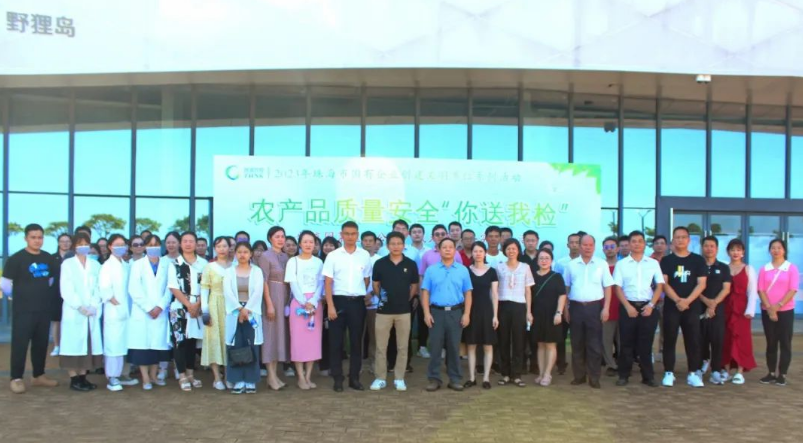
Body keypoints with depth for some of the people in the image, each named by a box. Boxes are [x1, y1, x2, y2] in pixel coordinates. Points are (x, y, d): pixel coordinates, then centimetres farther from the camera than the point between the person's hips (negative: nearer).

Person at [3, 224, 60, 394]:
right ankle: (16, 378, 5)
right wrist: (20, 296, 3)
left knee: (41, 344, 12)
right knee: (20, 344, -3)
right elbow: (5, 284, -7)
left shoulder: (48, 259, 8)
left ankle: (39, 376, 22)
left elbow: (54, 278, 20)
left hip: (45, 309, 5)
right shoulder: (16, 259, -9)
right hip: (23, 310, -5)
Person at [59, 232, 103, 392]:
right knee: (74, 344, -4)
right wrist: (79, 307, -14)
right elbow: (66, 289, -5)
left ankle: (83, 377, 10)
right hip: (74, 312, -3)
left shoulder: (95, 265, 13)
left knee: (88, 344, 3)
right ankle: (74, 379, 0)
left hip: (92, 312, 3)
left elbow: (98, 287, 6)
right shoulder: (67, 264, 3)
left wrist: (94, 306, -9)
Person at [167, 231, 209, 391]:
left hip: (198, 308, 2)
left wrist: (198, 304, -9)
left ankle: (190, 374, 18)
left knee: (193, 341, 9)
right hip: (180, 308, -2)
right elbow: (173, 288, -6)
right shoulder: (175, 264, 1)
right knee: (180, 341, -3)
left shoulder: (203, 263, 6)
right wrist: (189, 305, -12)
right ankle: (182, 376, 3)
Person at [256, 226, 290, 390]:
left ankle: (275, 373, 14)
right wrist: (269, 304, -16)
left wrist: (288, 301, 7)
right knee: (271, 333, -4)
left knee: (281, 333, 8)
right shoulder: (265, 256, -7)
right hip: (272, 297, -7)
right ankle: (271, 376, 0)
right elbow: (263, 282, -11)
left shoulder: (285, 256, 12)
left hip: (285, 298, 7)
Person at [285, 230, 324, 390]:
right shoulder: (293, 261, 2)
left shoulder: (318, 262, 10)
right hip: (298, 303, -3)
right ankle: (301, 378, 1)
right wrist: (304, 303, -14)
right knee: (298, 339, -4)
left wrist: (313, 302, -12)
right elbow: (293, 285, -4)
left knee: (313, 339, 2)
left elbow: (320, 284, 2)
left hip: (315, 304, 3)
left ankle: (308, 376, 9)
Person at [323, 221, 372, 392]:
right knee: (336, 341, 2)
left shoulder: (365, 255, 6)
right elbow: (328, 282, -3)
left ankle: (354, 378, 17)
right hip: (339, 301, -2)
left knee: (356, 341, 7)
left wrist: (367, 295, 8)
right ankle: (337, 379, 11)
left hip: (358, 302, 2)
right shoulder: (333, 256, 0)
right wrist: (330, 306, -10)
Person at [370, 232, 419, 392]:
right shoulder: (380, 263, -1)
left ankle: (399, 379, 16)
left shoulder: (411, 264, 1)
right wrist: (380, 297, 1)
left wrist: (405, 300, 7)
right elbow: (375, 284, 10)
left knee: (402, 347, 6)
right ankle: (380, 378, 14)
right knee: (381, 347, 4)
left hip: (404, 311, 1)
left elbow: (414, 286, 10)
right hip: (383, 310, 0)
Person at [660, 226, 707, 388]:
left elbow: (701, 284, -1)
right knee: (669, 340, 1)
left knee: (693, 340, 1)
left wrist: (687, 300, -13)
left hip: (692, 306, 0)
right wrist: (677, 300, -17)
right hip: (671, 306, 0)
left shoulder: (698, 260, 6)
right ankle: (669, 373, 7)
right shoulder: (666, 261, 5)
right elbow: (663, 283, -3)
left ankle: (693, 373, 9)